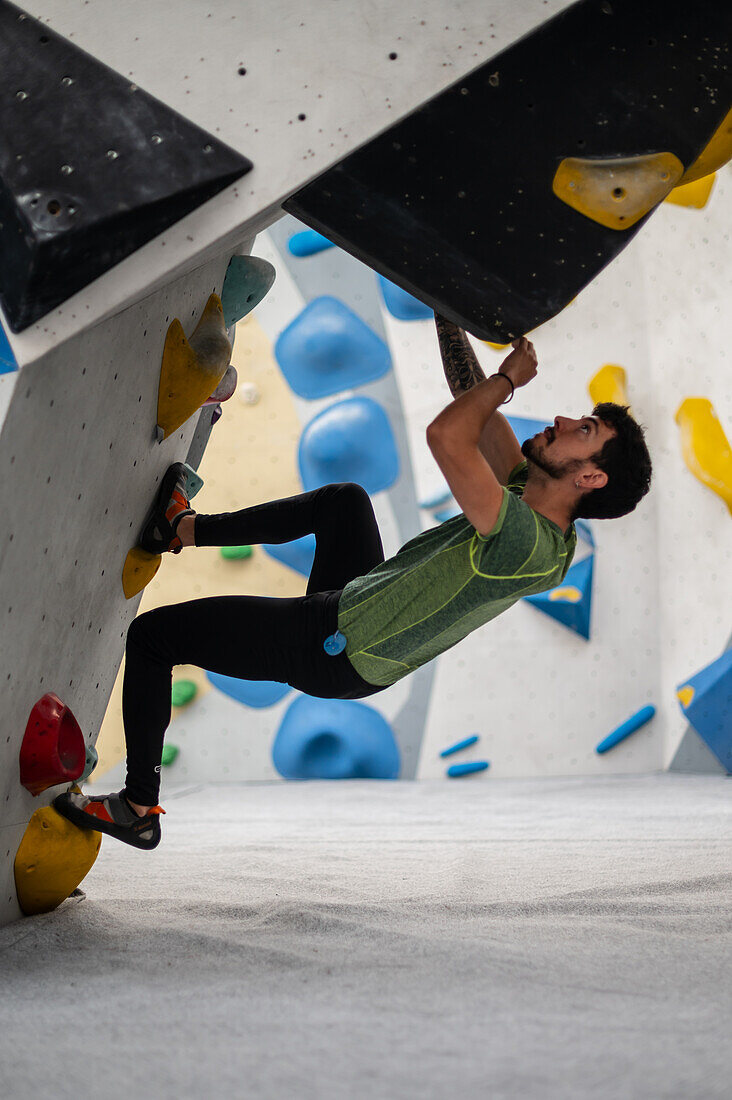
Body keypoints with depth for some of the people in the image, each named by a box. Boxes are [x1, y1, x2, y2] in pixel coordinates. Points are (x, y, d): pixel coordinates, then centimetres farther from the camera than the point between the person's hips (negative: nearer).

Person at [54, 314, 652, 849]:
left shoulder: (533, 544, -31)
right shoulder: (533, 491, -3)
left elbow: (446, 435, -38)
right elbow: (475, 402, 5)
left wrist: (509, 376, -22)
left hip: (332, 649, -9)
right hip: (357, 603, 9)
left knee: (150, 633, 2)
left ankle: (138, 808, 16)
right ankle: (182, 529, 42)